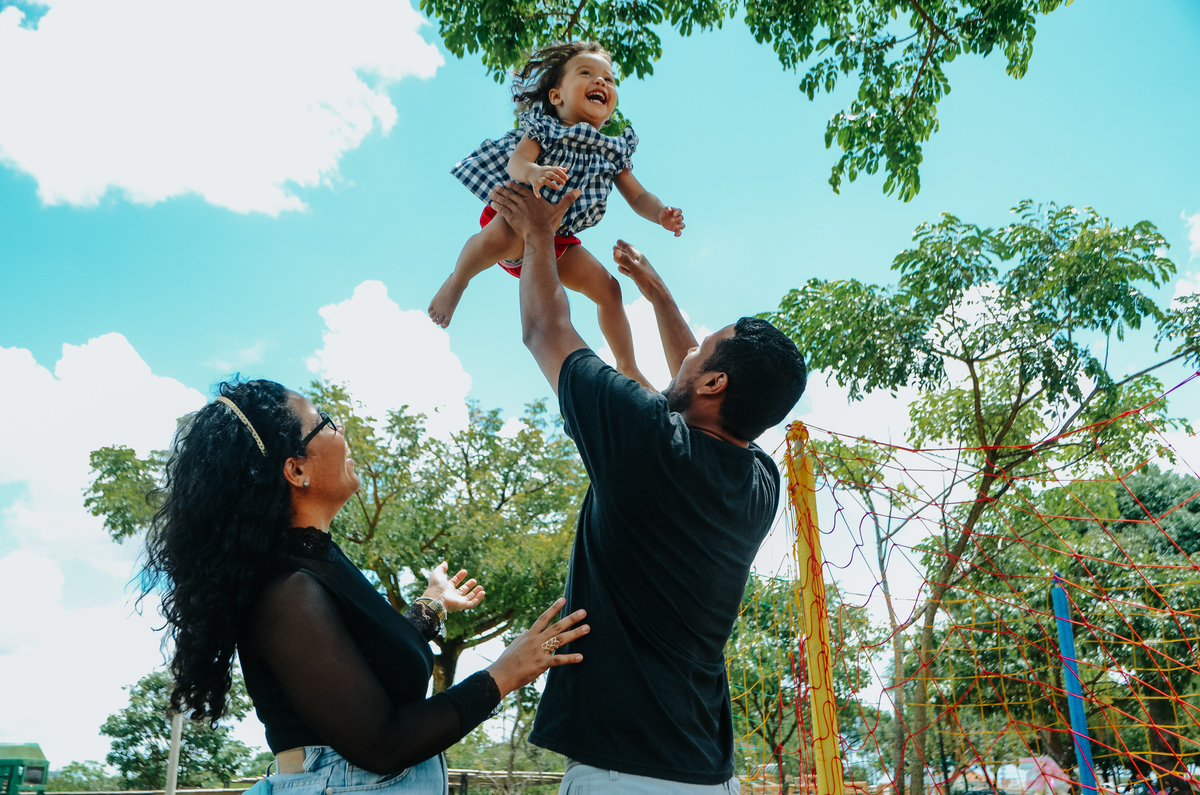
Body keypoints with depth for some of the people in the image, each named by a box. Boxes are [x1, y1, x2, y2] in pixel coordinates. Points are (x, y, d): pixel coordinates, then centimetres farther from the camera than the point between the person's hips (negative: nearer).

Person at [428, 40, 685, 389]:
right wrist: (533, 172, -50)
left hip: (558, 238, 6)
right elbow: (515, 162, -26)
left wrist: (661, 213, -16)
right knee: (503, 237, -41)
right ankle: (456, 281, -11)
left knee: (607, 288, 2)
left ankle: (627, 368, 17)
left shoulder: (611, 152, 5)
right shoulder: (543, 127, -9)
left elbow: (637, 196, 6)